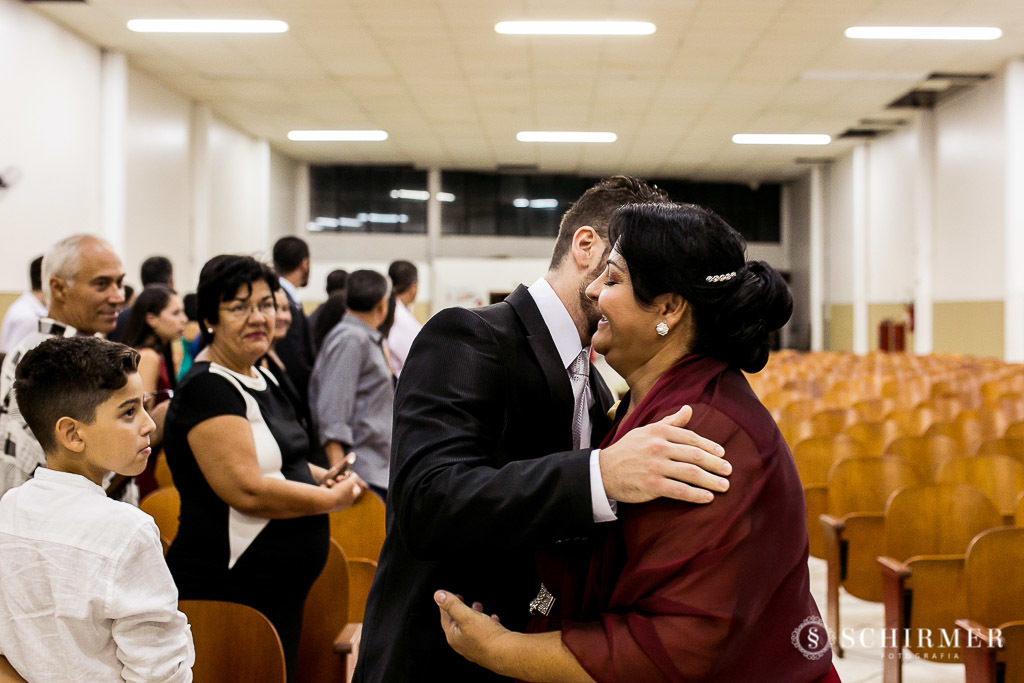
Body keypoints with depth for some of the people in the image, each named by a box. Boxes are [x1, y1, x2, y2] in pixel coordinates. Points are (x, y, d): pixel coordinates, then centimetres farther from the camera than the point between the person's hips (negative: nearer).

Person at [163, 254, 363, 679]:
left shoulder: (261, 380, 11)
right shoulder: (208, 389, -17)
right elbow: (247, 491, -25)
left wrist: (320, 476, 7)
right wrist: (332, 498, -14)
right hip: (230, 592, -9)